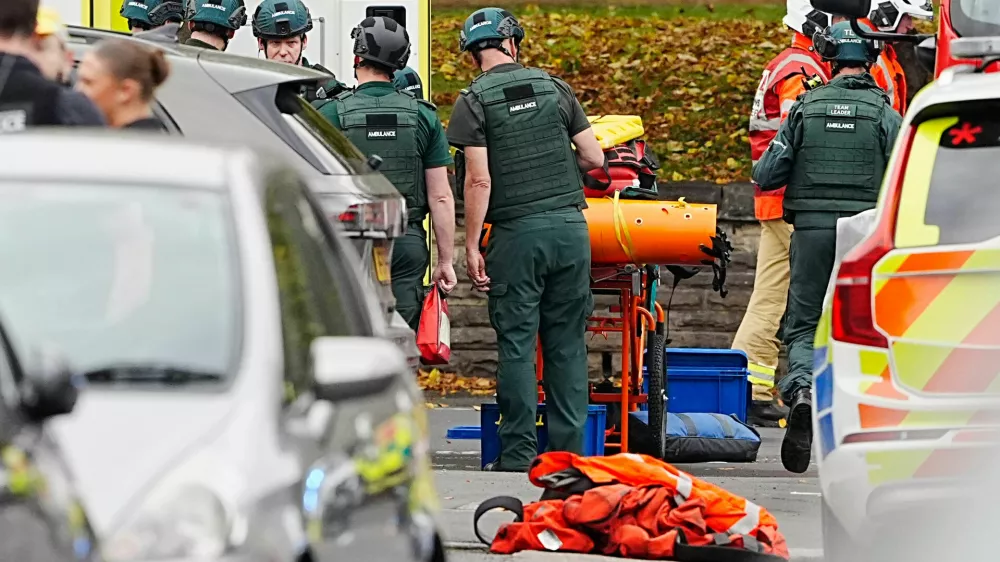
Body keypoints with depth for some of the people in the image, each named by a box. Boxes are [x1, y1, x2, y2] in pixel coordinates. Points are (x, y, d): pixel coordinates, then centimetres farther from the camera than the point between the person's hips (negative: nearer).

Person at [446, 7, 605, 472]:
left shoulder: (474, 101, -2)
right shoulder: (554, 87, 9)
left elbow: (479, 180, -8)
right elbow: (594, 158, 10)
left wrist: (471, 246, -4)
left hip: (517, 232, -3)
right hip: (570, 225, 3)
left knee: (517, 342, 0)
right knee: (567, 343, 7)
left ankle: (518, 452, -1)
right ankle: (568, 449, 6)